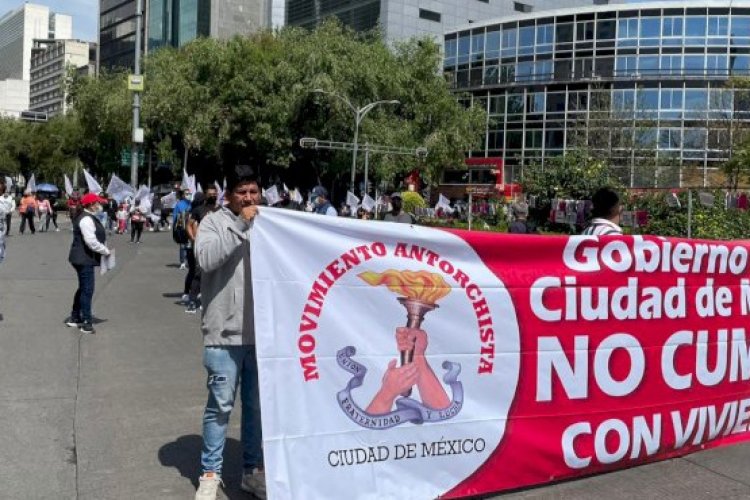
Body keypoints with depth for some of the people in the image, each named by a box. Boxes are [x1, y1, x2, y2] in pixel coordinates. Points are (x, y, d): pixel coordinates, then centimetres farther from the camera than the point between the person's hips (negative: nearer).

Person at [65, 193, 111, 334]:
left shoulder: (89, 217, 14)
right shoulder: (86, 219, -19)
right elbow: (91, 242, -26)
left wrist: (104, 249, 9)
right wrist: (106, 251, -15)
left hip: (83, 259, 11)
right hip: (84, 259, -11)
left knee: (83, 288, 19)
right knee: (87, 290, -5)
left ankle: (74, 317, 30)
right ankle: (86, 322, 1)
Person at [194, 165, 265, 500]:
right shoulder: (214, 222, -2)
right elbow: (206, 259, -20)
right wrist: (240, 226, -20)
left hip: (263, 332, 4)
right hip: (225, 332, -4)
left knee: (258, 405, 12)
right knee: (220, 405, 2)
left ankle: (253, 470, 27)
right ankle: (210, 473, 18)